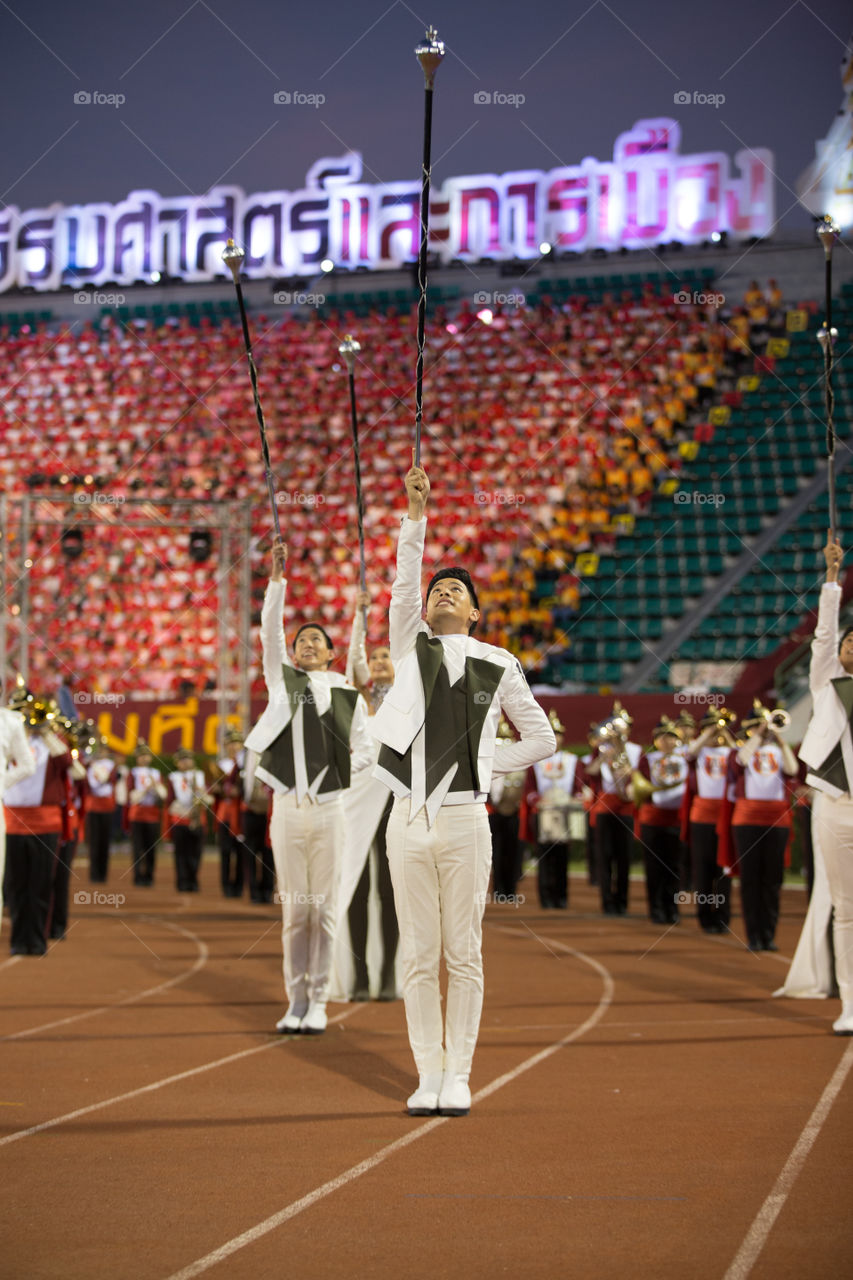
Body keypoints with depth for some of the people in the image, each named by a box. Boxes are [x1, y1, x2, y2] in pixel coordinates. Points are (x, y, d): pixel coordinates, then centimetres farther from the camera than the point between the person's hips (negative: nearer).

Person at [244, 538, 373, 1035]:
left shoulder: (349, 695, 8)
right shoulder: (283, 679, 11)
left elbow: (365, 749, 12)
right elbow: (270, 630, 0)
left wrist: (341, 770, -6)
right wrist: (278, 576, -7)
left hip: (329, 810, -1)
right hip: (287, 809, 1)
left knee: (323, 911, 0)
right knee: (294, 913, 5)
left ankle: (319, 1003, 5)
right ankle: (296, 1001, 10)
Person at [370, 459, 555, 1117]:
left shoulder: (497, 665, 8)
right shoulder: (411, 649, 11)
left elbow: (542, 738, 12)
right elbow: (404, 583, -6)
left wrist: (486, 763, 3)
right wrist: (417, 513, -16)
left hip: (465, 821, -1)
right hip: (409, 821, 1)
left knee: (464, 956, 0)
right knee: (418, 958, 4)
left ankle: (458, 1077, 6)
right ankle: (427, 1078, 10)